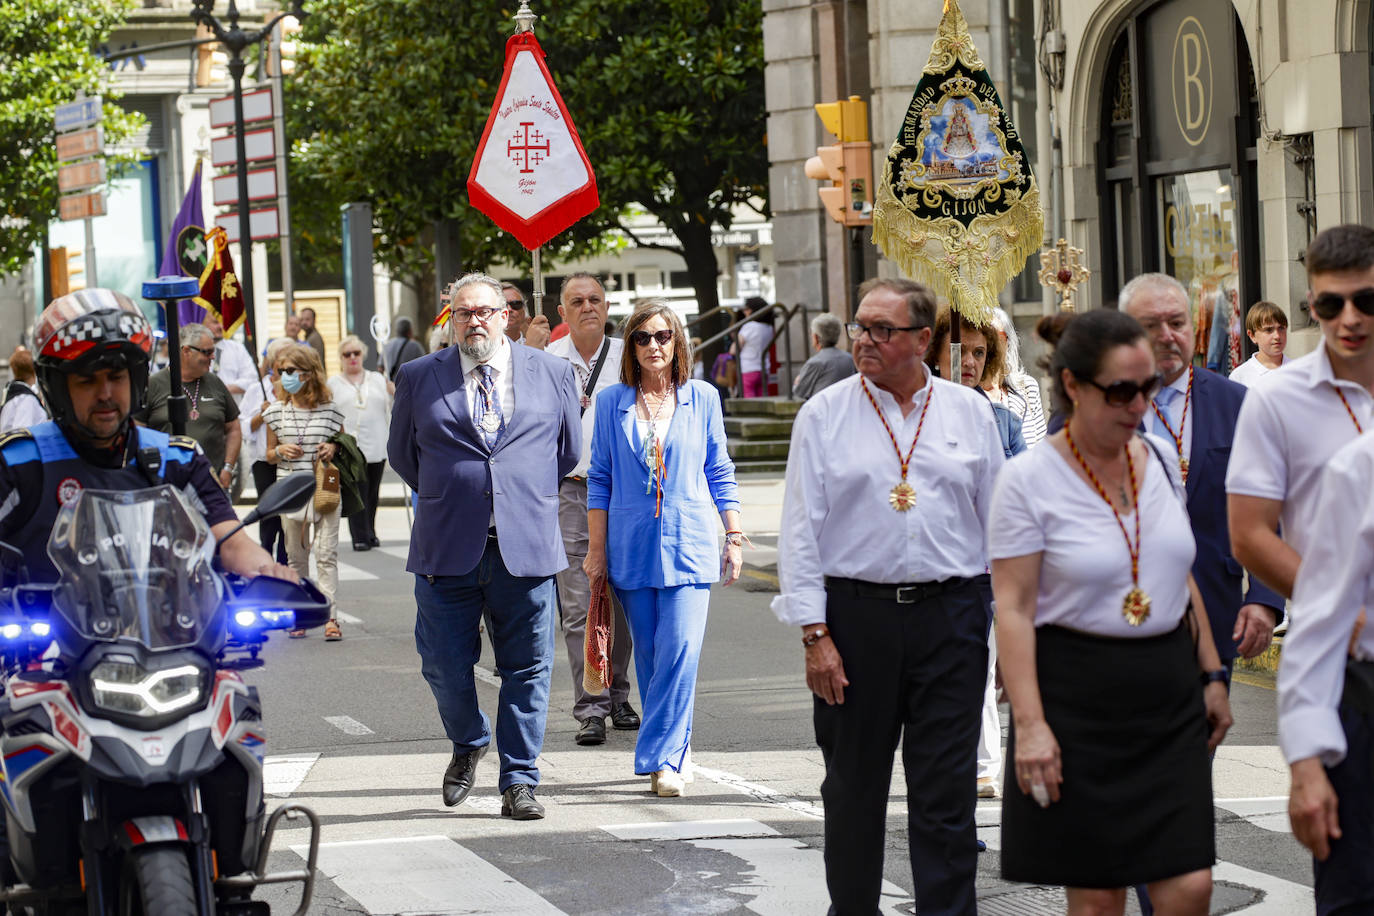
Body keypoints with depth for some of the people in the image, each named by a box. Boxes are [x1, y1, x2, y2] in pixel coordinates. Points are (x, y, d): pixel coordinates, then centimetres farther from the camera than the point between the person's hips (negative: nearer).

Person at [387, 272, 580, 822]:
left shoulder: (552, 373, 7)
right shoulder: (419, 378, 6)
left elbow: (568, 451, 18)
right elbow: (402, 452, 18)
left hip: (526, 548, 0)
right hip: (447, 549, 0)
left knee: (526, 669, 1)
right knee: (444, 667, 3)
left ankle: (518, 782, 9)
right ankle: (468, 745, 32)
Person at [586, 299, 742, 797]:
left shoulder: (702, 398, 4)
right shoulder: (612, 402, 5)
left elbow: (719, 472, 10)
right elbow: (600, 478, 8)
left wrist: (735, 536, 8)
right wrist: (596, 549, 6)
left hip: (688, 544, -1)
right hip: (632, 546, 1)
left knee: (680, 649, -13)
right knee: (650, 655, 6)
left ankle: (662, 758, -12)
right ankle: (676, 751, 19)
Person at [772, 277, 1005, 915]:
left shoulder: (969, 413, 7)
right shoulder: (825, 415, 3)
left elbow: (999, 520, 11)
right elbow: (801, 529, 1)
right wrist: (814, 634, -6)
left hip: (951, 616, 0)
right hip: (855, 616, 0)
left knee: (946, 791, 0)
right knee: (854, 786, 9)